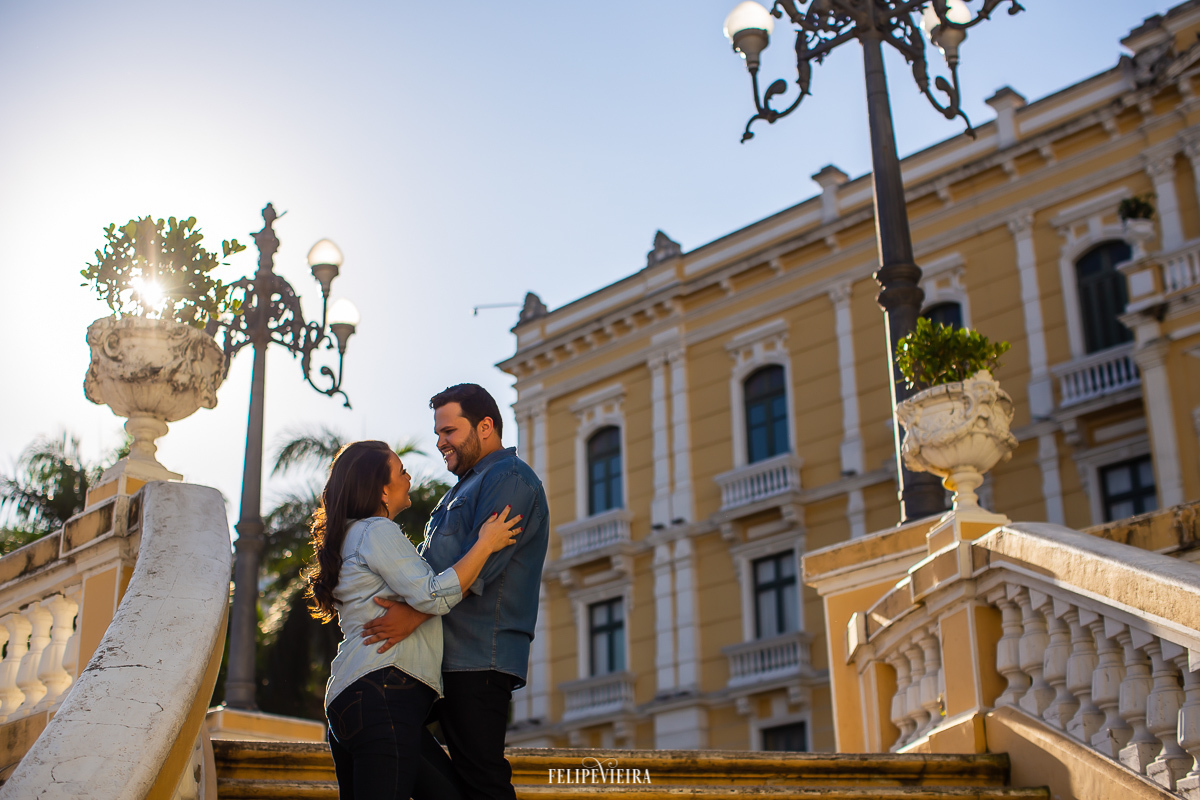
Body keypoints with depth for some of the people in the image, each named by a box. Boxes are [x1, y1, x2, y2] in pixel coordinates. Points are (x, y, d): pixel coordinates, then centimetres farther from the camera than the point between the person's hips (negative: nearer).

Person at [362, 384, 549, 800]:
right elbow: (435, 566, 30)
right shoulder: (466, 488, 28)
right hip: (449, 657, 10)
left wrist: (417, 611, -26)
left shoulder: (511, 479, -5)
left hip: (478, 658, -10)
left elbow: (481, 560, -18)